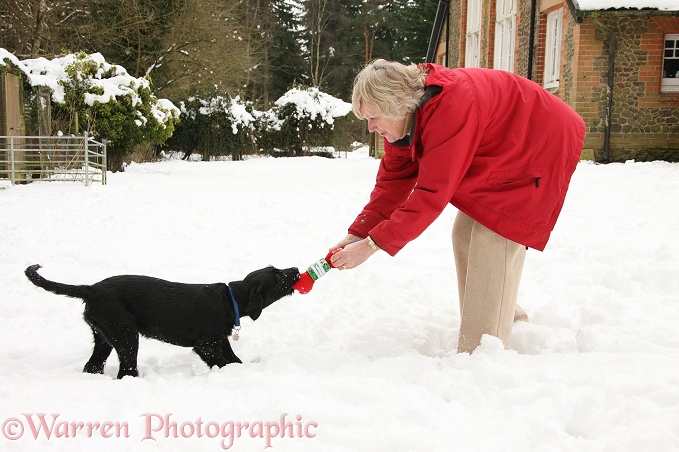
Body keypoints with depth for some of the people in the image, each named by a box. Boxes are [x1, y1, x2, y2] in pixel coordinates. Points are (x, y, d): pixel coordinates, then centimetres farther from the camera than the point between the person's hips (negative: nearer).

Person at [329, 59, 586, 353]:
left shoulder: (450, 108, -38)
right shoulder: (404, 116, -8)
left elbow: (432, 194, -36)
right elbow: (393, 180, -5)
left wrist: (372, 243, -33)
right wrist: (358, 233, -16)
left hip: (542, 145, -10)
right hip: (500, 153, 10)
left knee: (494, 242, -18)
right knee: (465, 237, 8)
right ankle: (509, 320, 25)